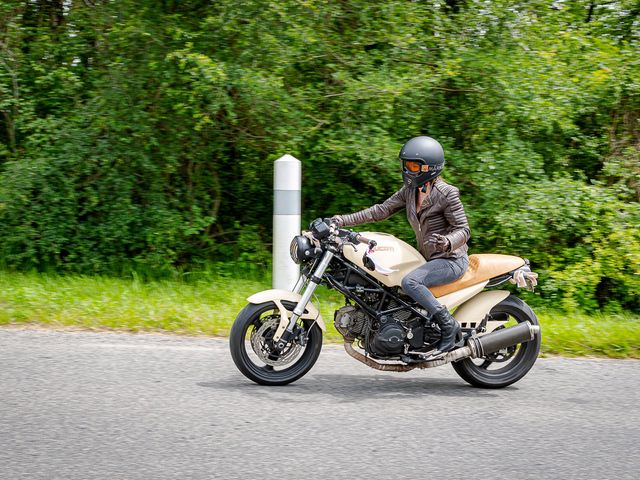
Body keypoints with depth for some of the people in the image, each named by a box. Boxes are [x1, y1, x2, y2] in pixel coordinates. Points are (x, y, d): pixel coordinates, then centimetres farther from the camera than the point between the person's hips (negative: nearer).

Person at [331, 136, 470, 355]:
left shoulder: (447, 193, -15)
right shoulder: (410, 191, 7)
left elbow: (463, 230, -15)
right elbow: (382, 209, 7)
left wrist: (447, 242, -38)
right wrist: (345, 220, -2)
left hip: (451, 259, -9)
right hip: (429, 259, 9)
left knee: (409, 282, -30)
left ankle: (449, 326, -22)